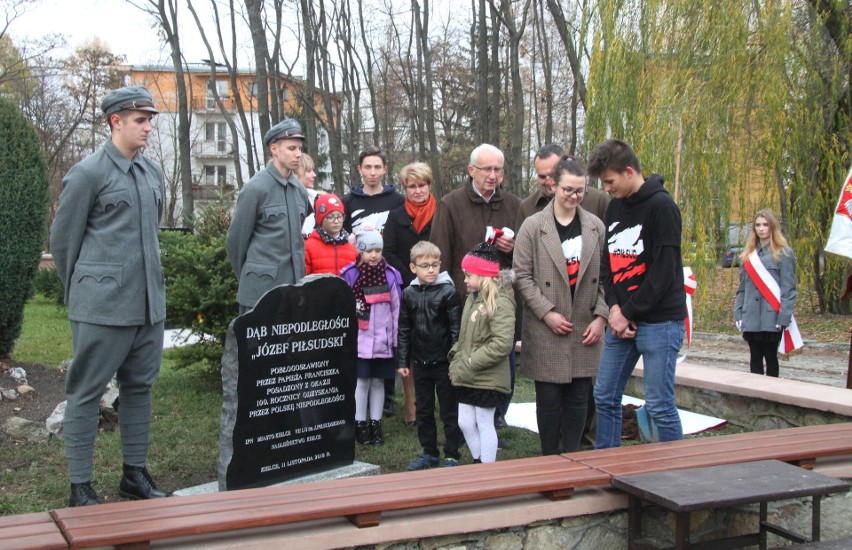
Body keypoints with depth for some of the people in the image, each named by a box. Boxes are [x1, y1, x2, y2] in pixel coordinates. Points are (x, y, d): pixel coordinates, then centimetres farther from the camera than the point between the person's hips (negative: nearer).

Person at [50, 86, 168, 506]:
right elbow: (63, 238, -1)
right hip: (103, 307, -6)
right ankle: (80, 487, 11)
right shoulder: (88, 173, -7)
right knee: (86, 392, 2)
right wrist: (80, 291, 6)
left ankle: (135, 474, 25)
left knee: (139, 387, 13)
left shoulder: (153, 172, 11)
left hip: (149, 302, 7)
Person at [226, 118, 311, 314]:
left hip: (295, 285, 6)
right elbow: (236, 239, -3)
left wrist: (298, 272, 16)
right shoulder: (255, 189, -8)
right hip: (261, 289, -6)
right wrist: (248, 278, 7)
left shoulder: (300, 191, 12)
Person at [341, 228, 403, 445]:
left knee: (378, 381, 9)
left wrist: (396, 338, 5)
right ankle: (360, 425, 13)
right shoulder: (350, 275, -4)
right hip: (359, 340, -2)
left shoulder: (390, 275, 2)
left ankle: (376, 425, 18)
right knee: (361, 381, 2)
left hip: (383, 340, 2)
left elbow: (396, 309, 6)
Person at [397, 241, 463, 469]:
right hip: (420, 362, 4)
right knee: (424, 410, 14)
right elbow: (404, 330, 9)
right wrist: (403, 361, 7)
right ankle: (429, 452, 27)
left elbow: (456, 329, -8)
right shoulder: (408, 294, 4)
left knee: (449, 411, 5)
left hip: (444, 362, -4)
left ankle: (452, 455, 14)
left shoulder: (448, 292, -8)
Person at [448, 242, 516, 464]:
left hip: (488, 379, -8)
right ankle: (478, 462, 29)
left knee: (485, 424, 2)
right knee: (465, 423, 13)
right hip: (467, 379, 8)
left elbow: (502, 343, -24)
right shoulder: (473, 298, 11)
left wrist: (470, 363, -21)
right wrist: (456, 360, 4)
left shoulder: (500, 303, -17)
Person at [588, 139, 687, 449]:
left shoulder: (661, 206, -11)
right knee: (604, 397, 10)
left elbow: (664, 270, -15)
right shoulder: (615, 207, 12)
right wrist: (614, 307, -3)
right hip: (621, 319, 8)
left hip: (659, 321, -7)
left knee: (659, 406, -4)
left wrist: (628, 313, -12)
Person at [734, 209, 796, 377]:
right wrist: (738, 313, 7)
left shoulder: (784, 254, -4)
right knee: (755, 358, 9)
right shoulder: (749, 254, 13)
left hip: (771, 318, -5)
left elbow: (788, 289, -8)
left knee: (770, 357, 4)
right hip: (751, 318, 5)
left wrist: (783, 318, -14)